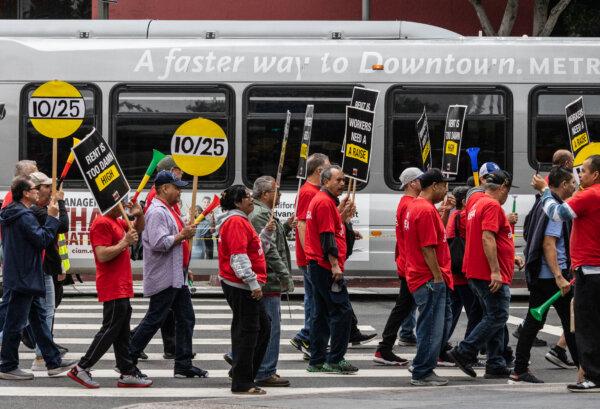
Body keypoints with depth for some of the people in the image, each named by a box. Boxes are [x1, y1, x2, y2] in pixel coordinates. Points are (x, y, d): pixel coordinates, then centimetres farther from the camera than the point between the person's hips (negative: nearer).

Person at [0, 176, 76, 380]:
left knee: (38, 317, 13)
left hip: (19, 276, 11)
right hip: (23, 277, -11)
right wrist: (52, 217, -13)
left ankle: (54, 361, 18)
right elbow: (42, 239, -20)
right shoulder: (24, 216, -19)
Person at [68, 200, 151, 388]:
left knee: (122, 332, 10)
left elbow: (138, 229, 31)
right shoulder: (102, 223, -15)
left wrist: (139, 215, 10)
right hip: (113, 288, -10)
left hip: (121, 288, 10)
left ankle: (128, 373, 13)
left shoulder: (117, 222, 15)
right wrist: (125, 243, -20)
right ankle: (82, 368, -2)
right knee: (111, 330, -7)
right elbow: (102, 255, -24)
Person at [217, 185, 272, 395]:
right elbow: (239, 256, -22)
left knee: (263, 327, 16)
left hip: (245, 286, 11)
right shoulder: (236, 222, -14)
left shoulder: (240, 221, 19)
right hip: (240, 287, -11)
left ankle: (243, 374, 22)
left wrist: (267, 232, 12)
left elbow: (256, 249, 25)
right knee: (247, 331, -6)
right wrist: (253, 283, -23)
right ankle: (242, 383, -2)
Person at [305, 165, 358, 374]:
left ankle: (317, 360, 14)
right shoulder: (324, 202, -13)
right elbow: (327, 236, -20)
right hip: (326, 266, -11)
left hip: (318, 265, 11)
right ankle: (335, 360, -8)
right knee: (342, 311, -9)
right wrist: (335, 265, -21)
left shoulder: (323, 200, 19)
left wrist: (343, 214, 13)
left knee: (322, 313, 12)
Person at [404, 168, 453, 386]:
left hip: (432, 280, 11)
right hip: (430, 280, -11)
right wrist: (438, 276, -17)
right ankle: (422, 374, 2)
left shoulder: (414, 207, 17)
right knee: (432, 327, -4)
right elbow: (428, 248, -20)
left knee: (444, 321, 16)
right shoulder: (426, 209, -17)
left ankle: (424, 368, 21)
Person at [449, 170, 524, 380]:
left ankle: (496, 366, 12)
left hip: (478, 274, 11)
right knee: (497, 317, -8)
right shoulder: (492, 206, -12)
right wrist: (495, 271, -25)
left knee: (494, 317, 12)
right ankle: (464, 352, -9)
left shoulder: (477, 205, 20)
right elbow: (488, 238, -23)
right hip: (491, 275, -11)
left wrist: (511, 257, 27)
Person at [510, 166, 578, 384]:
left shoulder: (542, 204, 16)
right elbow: (549, 245, -21)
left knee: (533, 320, 8)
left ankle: (519, 371, 6)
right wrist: (559, 277, -26)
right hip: (553, 274, -9)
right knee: (571, 320, -2)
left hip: (536, 274, 9)